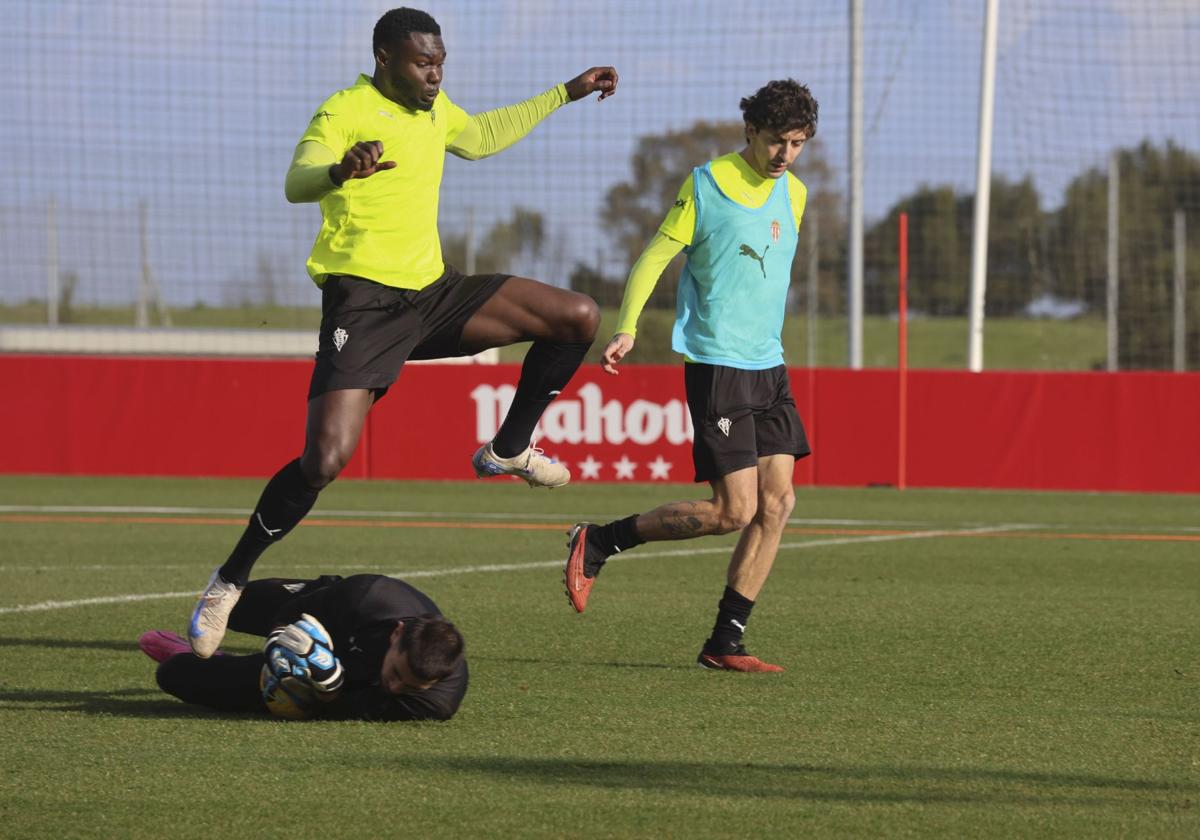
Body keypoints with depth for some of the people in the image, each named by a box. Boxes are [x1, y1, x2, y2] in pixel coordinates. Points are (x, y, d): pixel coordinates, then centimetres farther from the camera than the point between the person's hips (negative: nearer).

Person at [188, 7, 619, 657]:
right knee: (325, 460, -21)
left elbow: (478, 137, 36)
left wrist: (567, 93, 40)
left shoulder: (434, 109, 13)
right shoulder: (345, 111, -12)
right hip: (363, 303, -8)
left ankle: (507, 450, 17)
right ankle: (230, 582, -5)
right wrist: (339, 170, -52)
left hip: (431, 292, 8)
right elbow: (297, 183, -29)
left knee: (579, 318, 2)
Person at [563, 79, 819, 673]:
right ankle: (598, 542, 3)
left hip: (769, 365, 7)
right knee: (734, 510, -13)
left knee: (777, 501, -2)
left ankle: (725, 644, 3)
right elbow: (653, 258, -8)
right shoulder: (706, 184, -7)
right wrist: (626, 327, -20)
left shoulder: (793, 192, 12)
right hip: (716, 363, -7)